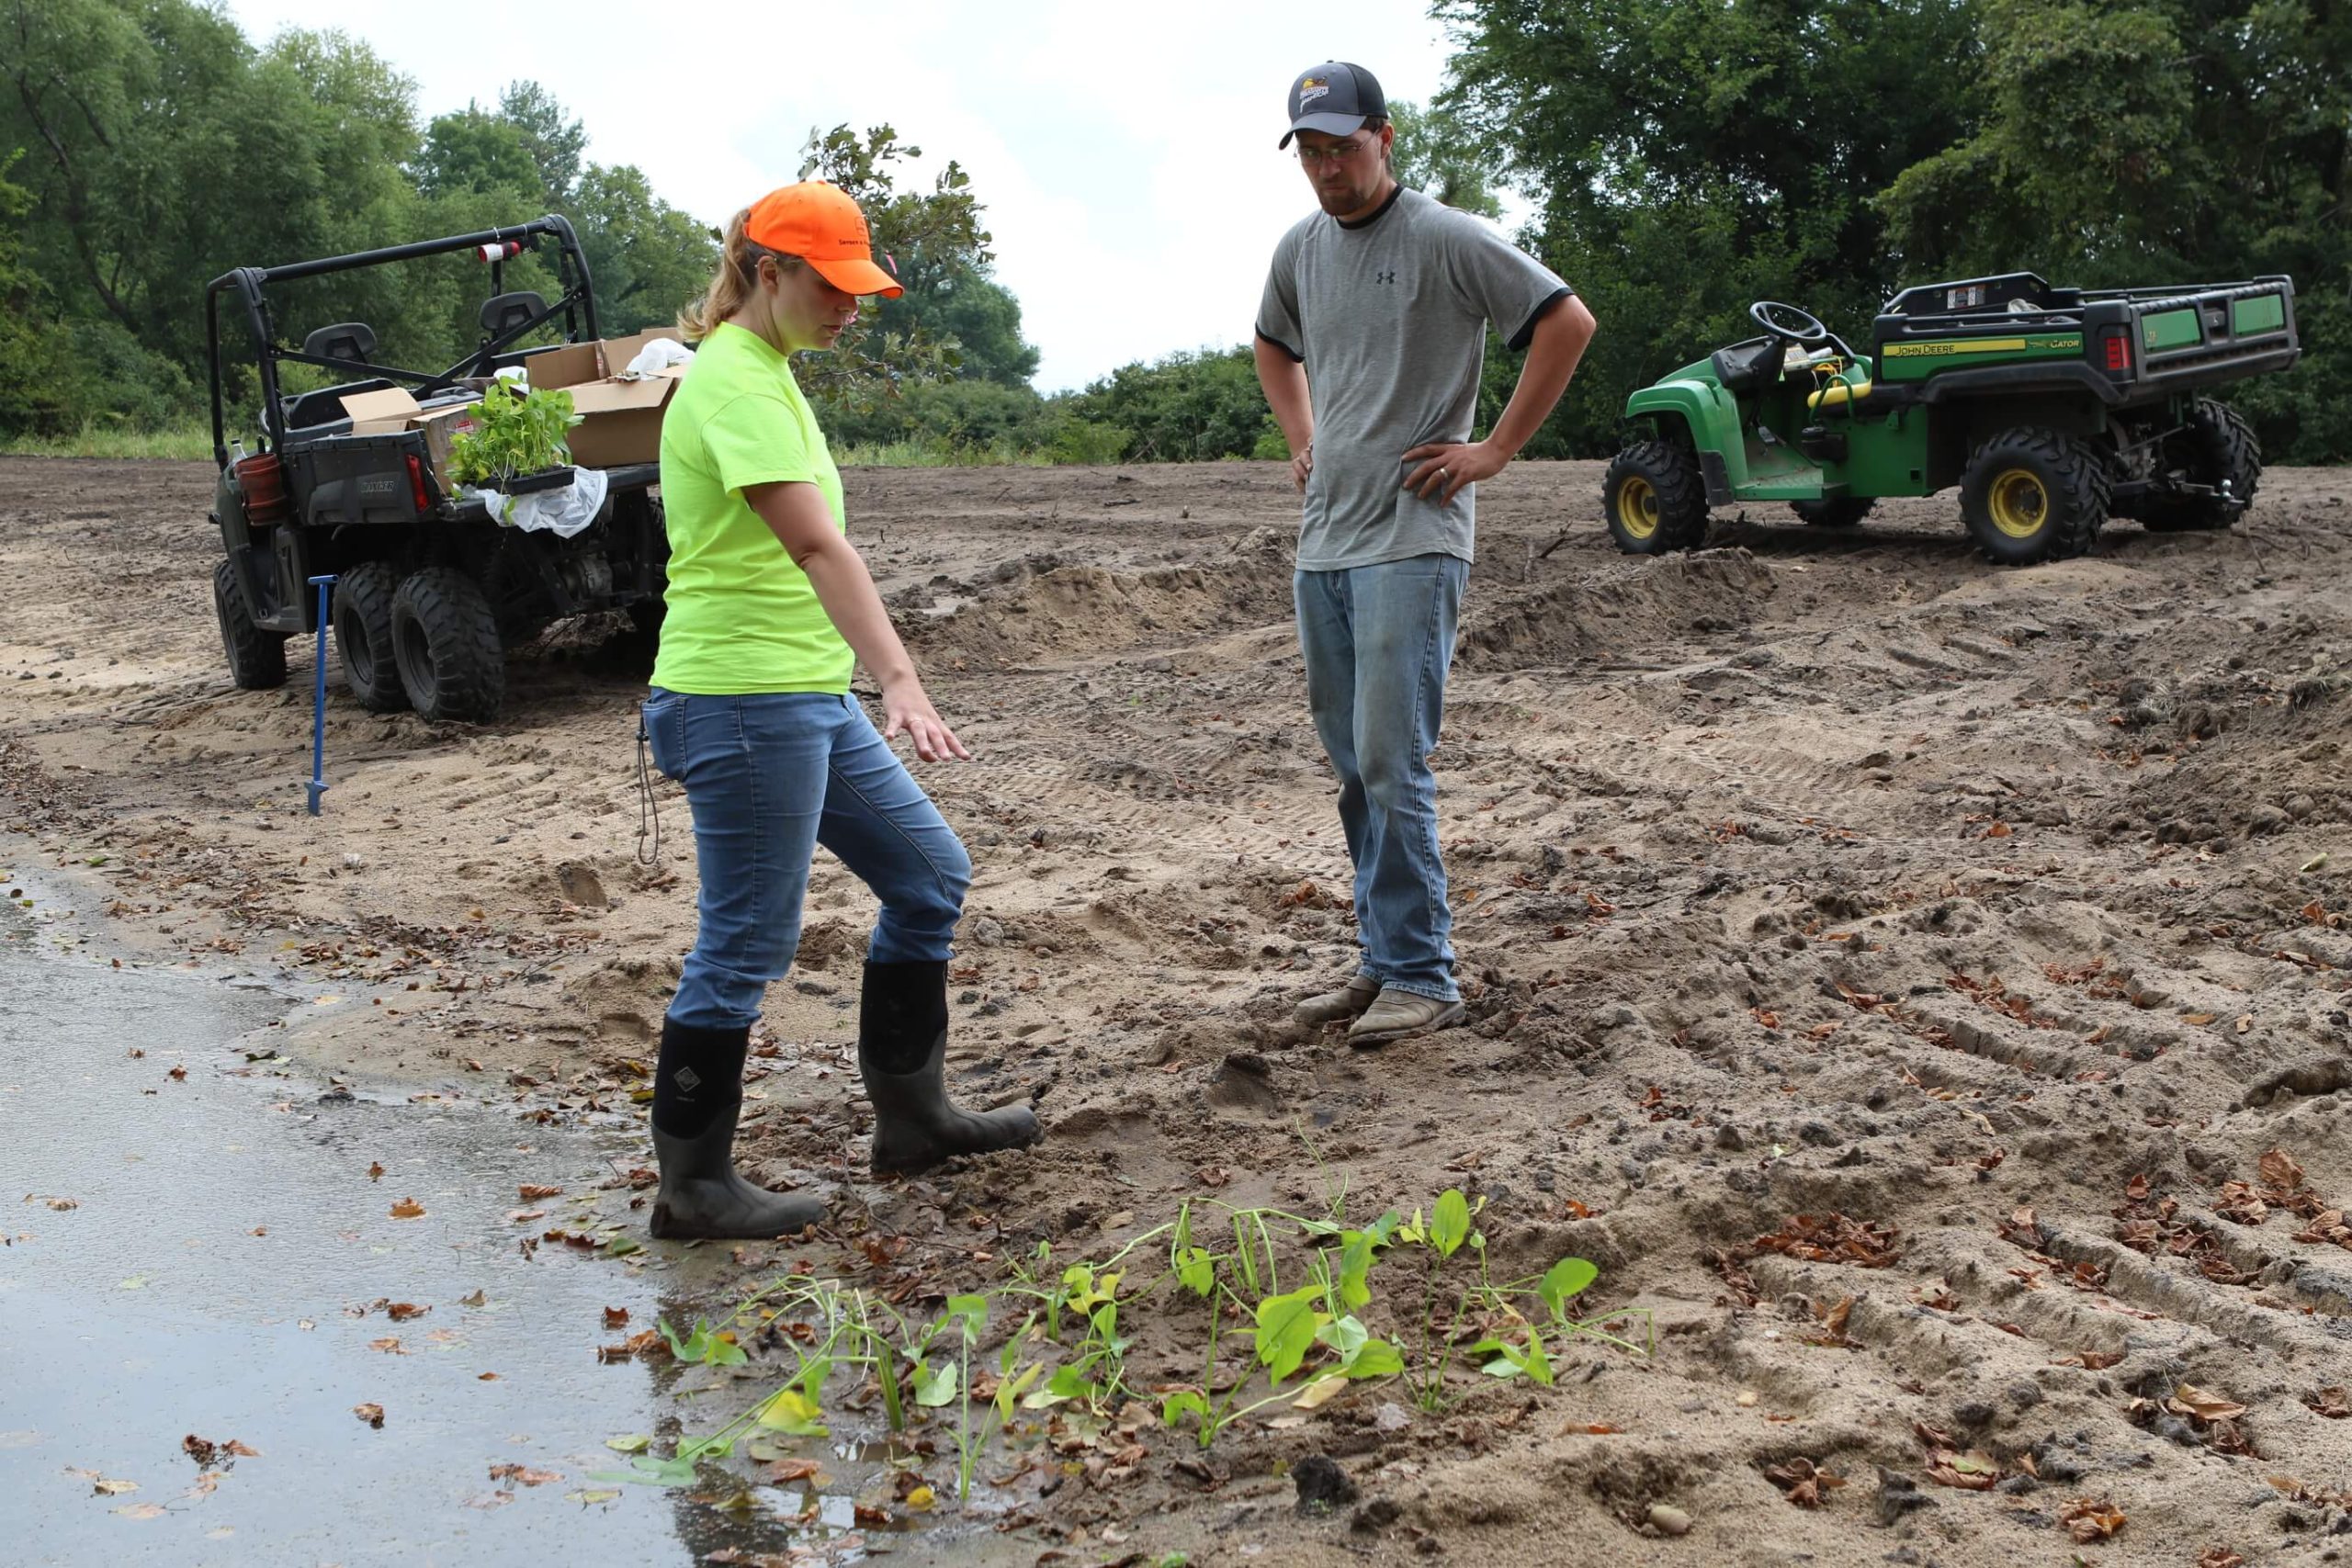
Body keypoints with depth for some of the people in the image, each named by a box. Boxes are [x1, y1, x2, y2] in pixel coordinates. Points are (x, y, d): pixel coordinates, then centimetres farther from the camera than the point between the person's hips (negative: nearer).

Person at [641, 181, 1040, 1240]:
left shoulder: (764, 372, 15)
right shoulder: (735, 381, -17)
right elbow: (816, 545, -30)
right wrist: (898, 677, -39)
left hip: (809, 695, 10)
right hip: (740, 700, -10)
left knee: (928, 874, 15)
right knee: (745, 945, -2)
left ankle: (910, 1114, 26)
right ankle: (694, 1188, 10)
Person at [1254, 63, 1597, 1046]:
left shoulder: (1446, 241, -9)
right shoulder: (1300, 250, 12)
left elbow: (1568, 321, -10)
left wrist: (1497, 450, -11)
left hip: (1411, 540, -7)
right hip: (1322, 543, 7)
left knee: (1390, 763, -12)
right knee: (1352, 764, 11)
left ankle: (1421, 977, -6)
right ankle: (1383, 960, 20)